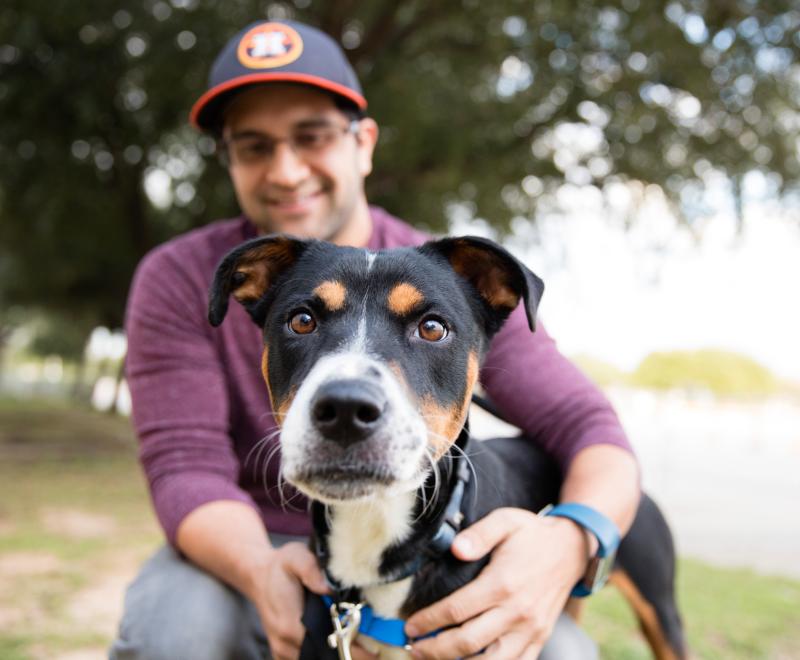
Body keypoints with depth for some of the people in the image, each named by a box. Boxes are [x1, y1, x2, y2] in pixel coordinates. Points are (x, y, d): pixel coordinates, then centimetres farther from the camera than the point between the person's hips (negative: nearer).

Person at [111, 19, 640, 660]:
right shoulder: (179, 281, -10)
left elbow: (588, 430, -17)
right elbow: (188, 469, -16)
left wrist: (570, 541, -42)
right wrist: (263, 574, -39)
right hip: (249, 553, 0)